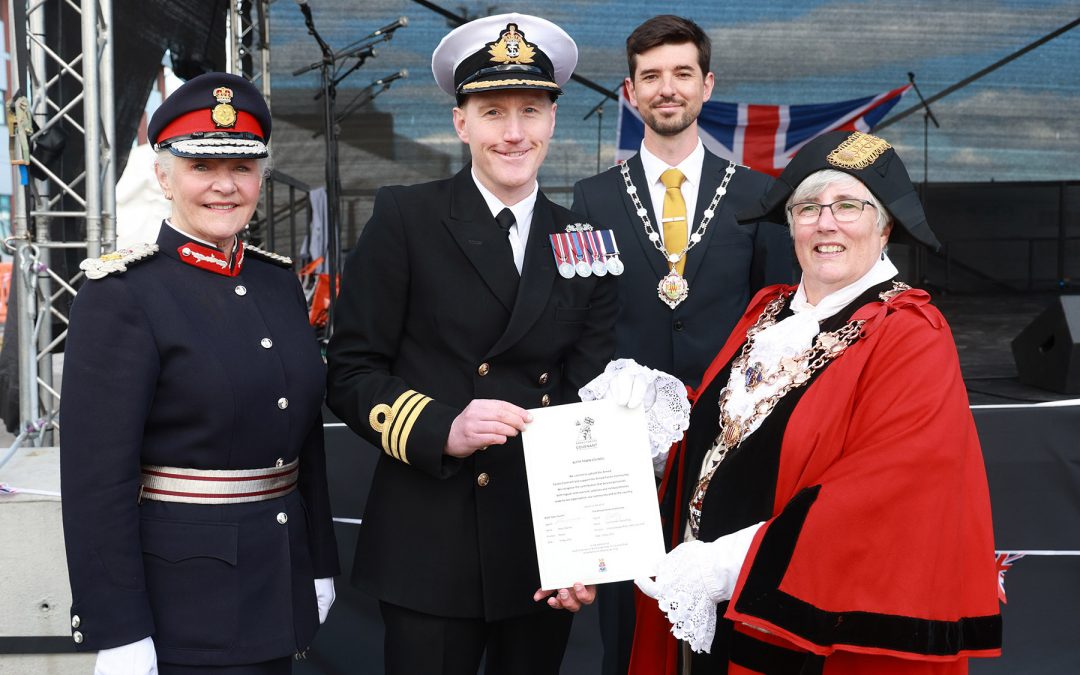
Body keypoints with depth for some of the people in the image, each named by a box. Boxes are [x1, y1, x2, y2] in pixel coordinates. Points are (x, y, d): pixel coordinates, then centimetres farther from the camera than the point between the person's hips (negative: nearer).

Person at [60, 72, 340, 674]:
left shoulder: (279, 280, 7)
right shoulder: (121, 294, -13)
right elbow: (95, 477, -16)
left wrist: (320, 568, 14)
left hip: (280, 591, 6)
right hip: (178, 606, -6)